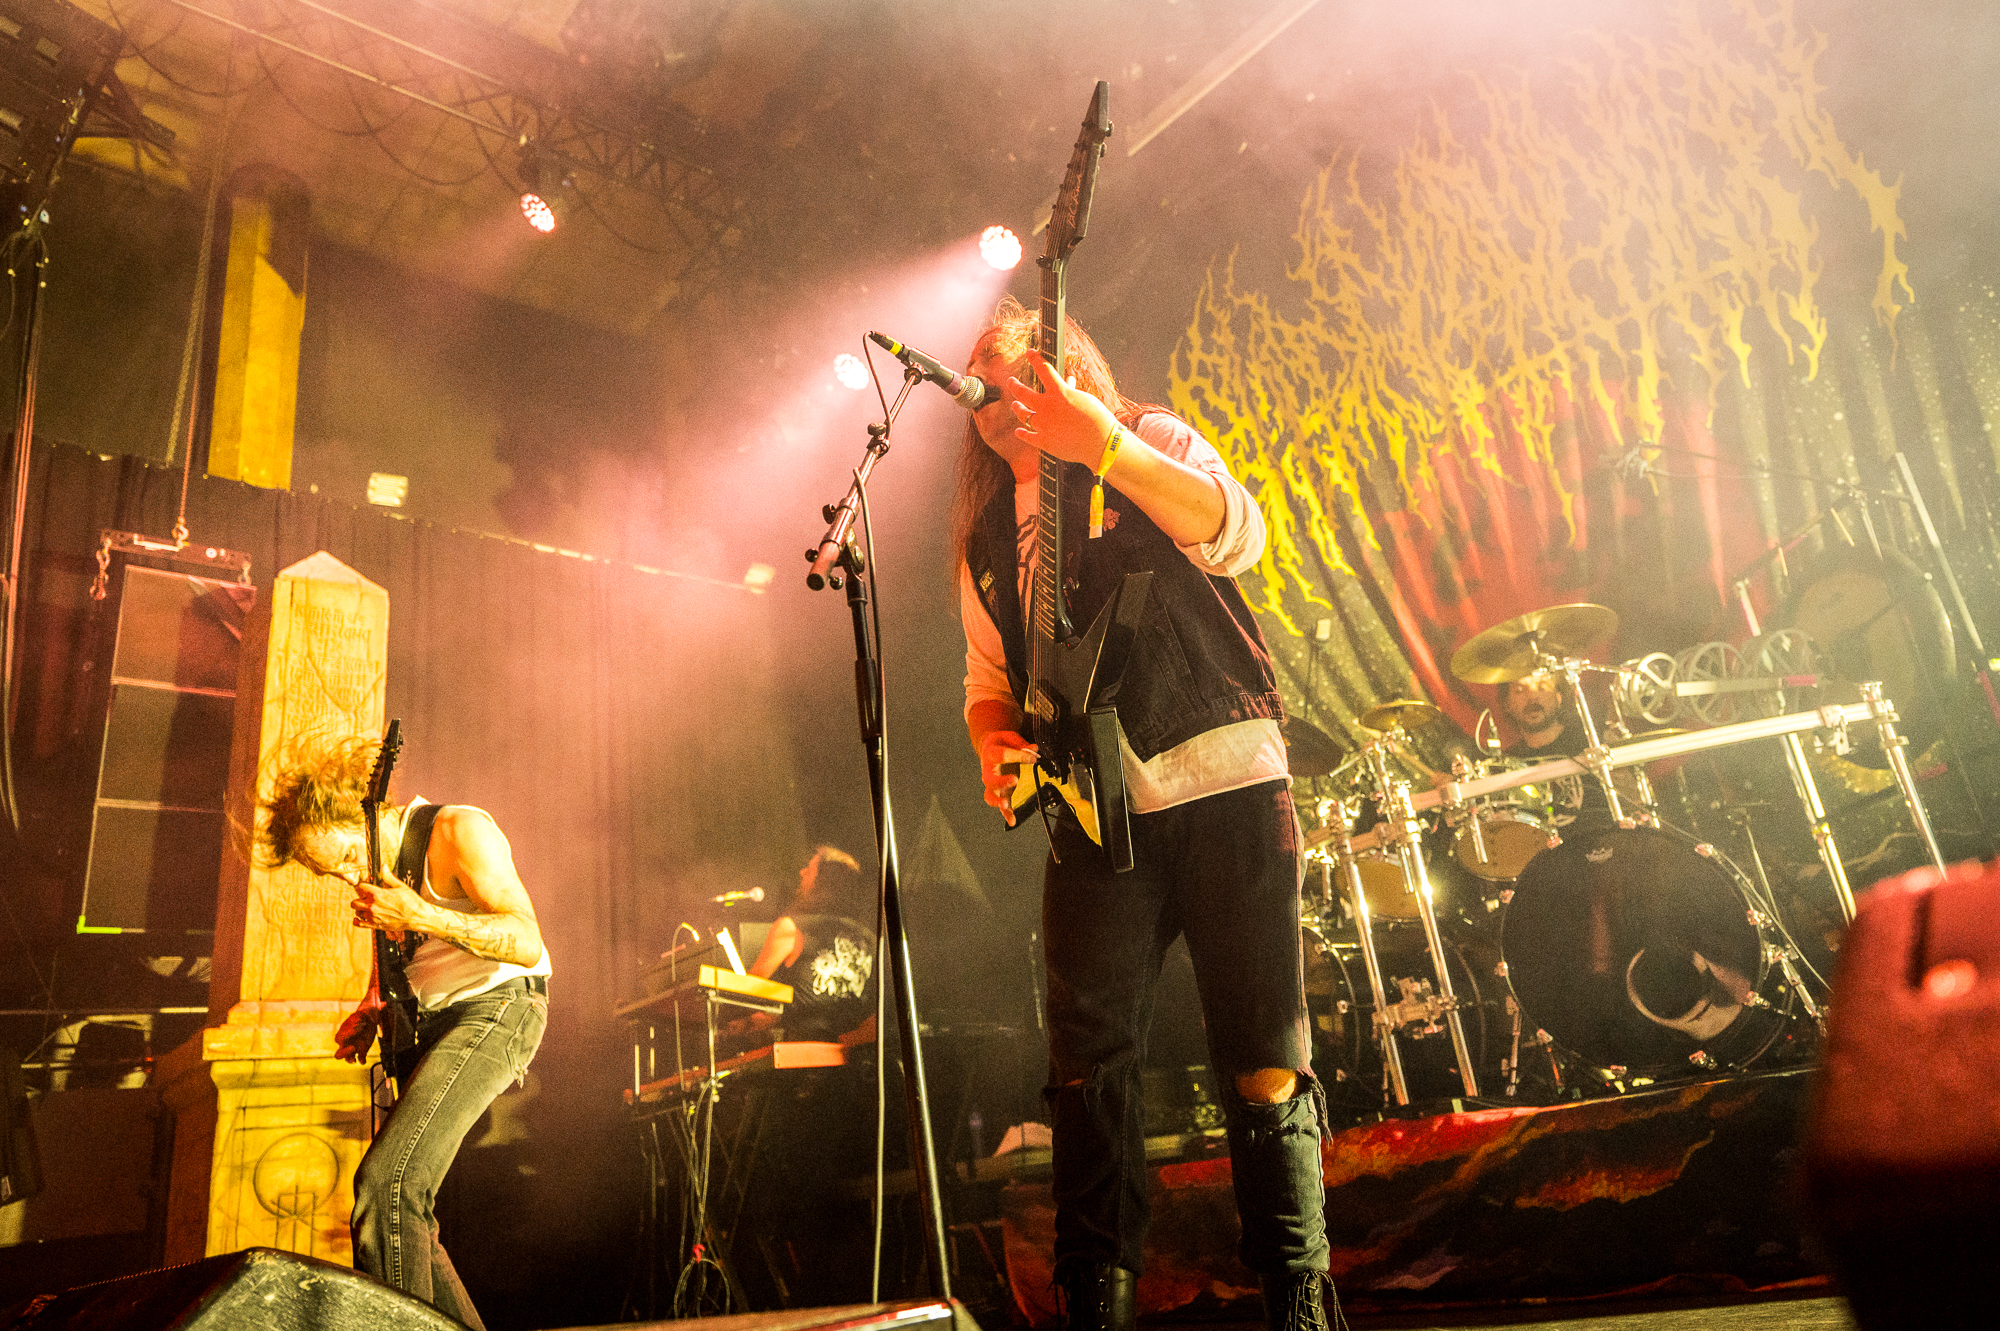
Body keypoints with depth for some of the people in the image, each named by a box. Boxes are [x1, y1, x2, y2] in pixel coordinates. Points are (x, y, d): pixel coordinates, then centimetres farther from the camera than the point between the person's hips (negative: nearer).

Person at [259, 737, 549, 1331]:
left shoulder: (458, 830, -15)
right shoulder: (382, 863, 12)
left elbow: (529, 943, -22)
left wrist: (420, 917, -29)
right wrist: (370, 1009, 10)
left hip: (495, 1009, -10)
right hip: (435, 1023, 10)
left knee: (385, 1184, -21)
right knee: (405, 1209, 8)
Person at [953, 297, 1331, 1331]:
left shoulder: (1150, 438, 8)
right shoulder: (984, 538, 20)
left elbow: (1237, 538, -11)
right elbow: (989, 677, 24)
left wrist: (1104, 444, -22)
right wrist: (994, 745, 2)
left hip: (1224, 782, -3)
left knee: (1264, 1065, -2)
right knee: (1088, 1065, -2)